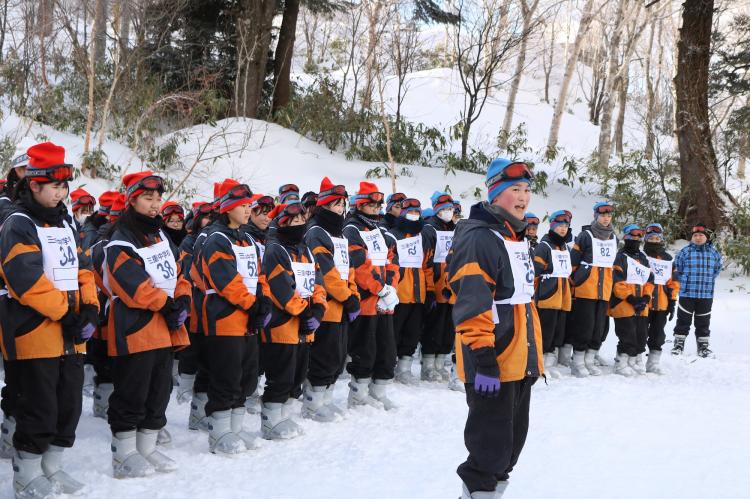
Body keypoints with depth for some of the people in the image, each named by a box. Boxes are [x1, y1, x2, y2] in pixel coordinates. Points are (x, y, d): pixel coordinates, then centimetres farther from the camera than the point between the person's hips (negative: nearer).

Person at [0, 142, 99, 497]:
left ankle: (52, 466, 27)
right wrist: (66, 313, -19)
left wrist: (89, 308, -3)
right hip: (35, 332, -8)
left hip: (71, 334, 8)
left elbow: (81, 269, 14)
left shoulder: (65, 225, 16)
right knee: (39, 408, -3)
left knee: (69, 404, 13)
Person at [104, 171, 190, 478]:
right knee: (131, 393, -3)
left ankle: (147, 449, 23)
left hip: (164, 328, 8)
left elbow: (176, 273, 15)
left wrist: (182, 302, -2)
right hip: (135, 327, -8)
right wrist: (167, 306, -16)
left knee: (159, 391, 13)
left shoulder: (159, 235, 16)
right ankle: (124, 455, 6)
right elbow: (134, 284, -19)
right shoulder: (121, 242, -10)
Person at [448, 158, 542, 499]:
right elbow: (472, 306, -23)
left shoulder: (518, 238, 16)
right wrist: (484, 362, -26)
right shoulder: (478, 239, -16)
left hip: (521, 363, 10)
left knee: (512, 442, 17)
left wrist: (534, 355, 25)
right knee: (492, 447, -5)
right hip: (492, 366, -10)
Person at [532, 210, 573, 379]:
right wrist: (536, 292, -14)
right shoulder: (544, 246, -8)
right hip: (547, 296, -8)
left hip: (563, 297, 8)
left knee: (559, 329, 9)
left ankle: (550, 363, 17)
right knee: (546, 329, -9)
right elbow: (535, 271, -12)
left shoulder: (566, 247, 18)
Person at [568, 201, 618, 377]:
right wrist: (574, 282, -4)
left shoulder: (614, 238, 14)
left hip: (604, 292, 6)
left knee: (599, 327, 8)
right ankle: (578, 362, 4)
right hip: (585, 290, -6)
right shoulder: (585, 236, -5)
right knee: (584, 326, -5)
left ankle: (590, 360, 19)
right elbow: (572, 262, -5)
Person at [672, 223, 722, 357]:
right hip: (686, 294, -2)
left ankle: (703, 346, 20)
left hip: (706, 295, 2)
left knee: (703, 322, 11)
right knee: (683, 320, 6)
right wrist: (686, 281, 6)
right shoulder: (685, 252, -5)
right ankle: (679, 344, 15)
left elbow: (717, 269, 14)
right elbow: (677, 269, 4)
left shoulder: (713, 252, 1)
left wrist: (707, 280, 10)